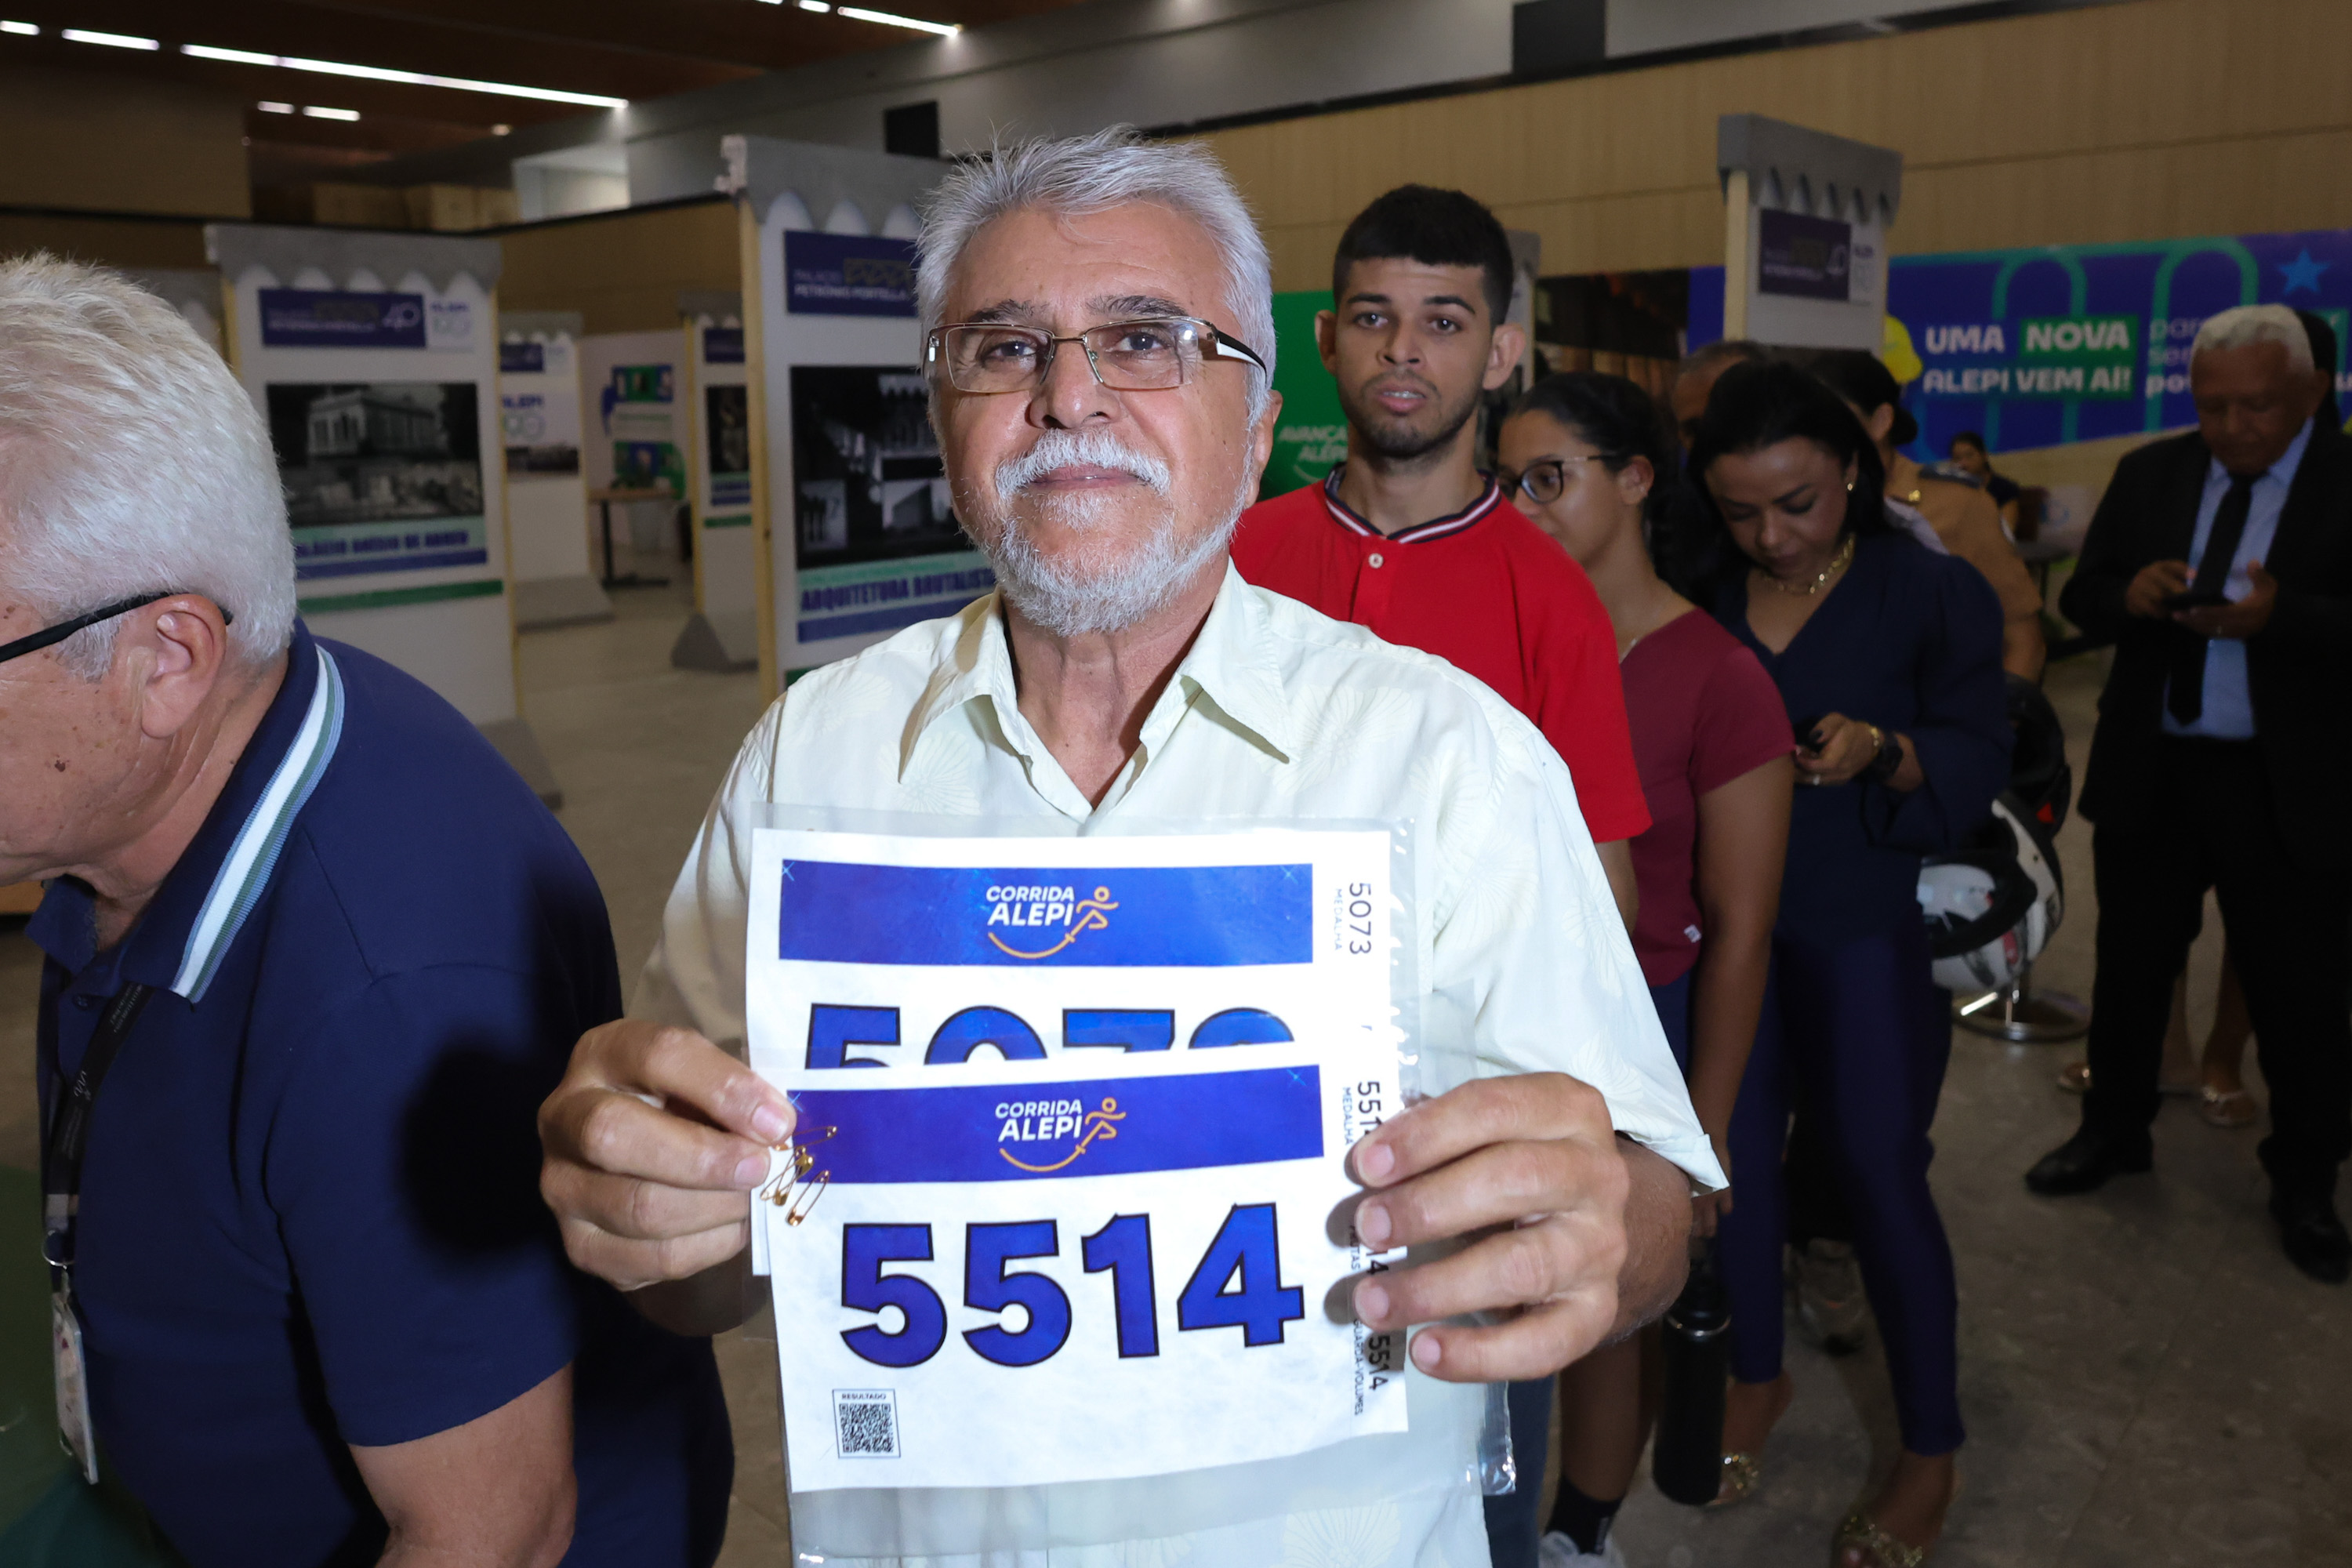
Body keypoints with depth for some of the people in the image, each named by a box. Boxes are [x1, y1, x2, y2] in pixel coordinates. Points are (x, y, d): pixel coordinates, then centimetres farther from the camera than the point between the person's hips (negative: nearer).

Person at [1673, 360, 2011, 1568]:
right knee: (1736, 1156, 14)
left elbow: (1976, 765, -9)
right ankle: (1756, 1375, 39)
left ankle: (1931, 1453, 25)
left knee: (1880, 1179, 4)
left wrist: (1882, 752, -29)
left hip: (1868, 935, -3)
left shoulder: (1934, 593, -8)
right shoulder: (1694, 589, -2)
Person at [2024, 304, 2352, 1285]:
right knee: (2129, 963, 16)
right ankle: (2113, 1130, 36)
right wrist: (2129, 596, -17)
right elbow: (2080, 599, 4)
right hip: (2148, 770, 3)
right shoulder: (2148, 475, 4)